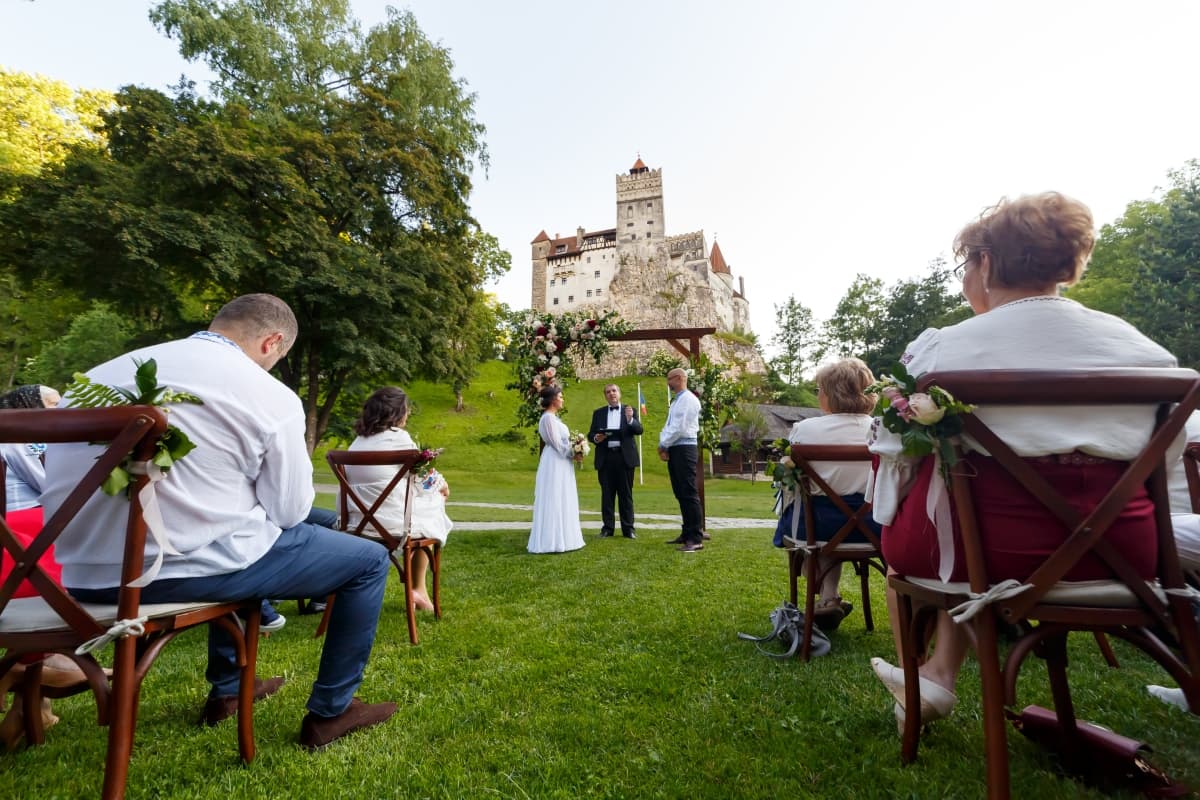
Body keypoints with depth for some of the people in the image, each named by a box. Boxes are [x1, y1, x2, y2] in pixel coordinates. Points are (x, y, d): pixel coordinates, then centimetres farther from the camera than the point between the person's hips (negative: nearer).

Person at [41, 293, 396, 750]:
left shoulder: (103, 373, 10)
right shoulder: (270, 395, -8)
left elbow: (57, 481, 16)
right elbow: (289, 510, -3)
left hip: (88, 577, 8)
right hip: (190, 568, -7)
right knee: (370, 560, 9)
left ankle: (227, 688, 45)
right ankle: (330, 711, 18)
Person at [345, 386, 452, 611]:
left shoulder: (359, 441, 11)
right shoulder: (399, 438, -10)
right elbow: (423, 481, -2)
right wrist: (441, 485, 19)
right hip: (392, 525, -7)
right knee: (435, 499, 19)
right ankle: (418, 587, 26)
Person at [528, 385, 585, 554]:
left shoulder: (553, 417, 16)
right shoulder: (548, 418, -15)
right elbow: (557, 443, -18)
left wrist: (574, 452, 3)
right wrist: (573, 454, -9)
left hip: (560, 462, 10)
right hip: (555, 463, -10)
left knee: (561, 501, 13)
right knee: (554, 502, -5)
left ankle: (559, 539, 20)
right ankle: (553, 541, 0)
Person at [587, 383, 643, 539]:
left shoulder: (630, 411, 8)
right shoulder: (598, 413, 13)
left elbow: (639, 430, -4)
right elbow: (590, 434, 10)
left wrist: (630, 419, -22)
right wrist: (595, 438, -12)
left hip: (625, 457, -1)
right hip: (605, 458, 1)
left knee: (626, 494, 3)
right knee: (607, 494, 4)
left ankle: (628, 528, 9)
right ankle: (607, 528, 11)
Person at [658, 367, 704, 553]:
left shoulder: (689, 399, -10)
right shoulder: (676, 401, 19)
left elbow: (679, 428, -17)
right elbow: (669, 426, 17)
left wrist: (663, 445, -8)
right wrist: (663, 446, 1)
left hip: (684, 449, -10)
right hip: (674, 450, 10)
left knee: (689, 494, -9)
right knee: (680, 494, 13)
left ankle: (696, 539, -7)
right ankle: (687, 534, 22)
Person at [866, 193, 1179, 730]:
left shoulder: (943, 349, -10)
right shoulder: (1141, 347, 4)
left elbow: (894, 453, -5)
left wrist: (890, 514, 14)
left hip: (1001, 552, -4)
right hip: (1125, 553, 5)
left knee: (902, 537, 25)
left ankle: (914, 684, 36)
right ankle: (939, 672, 27)